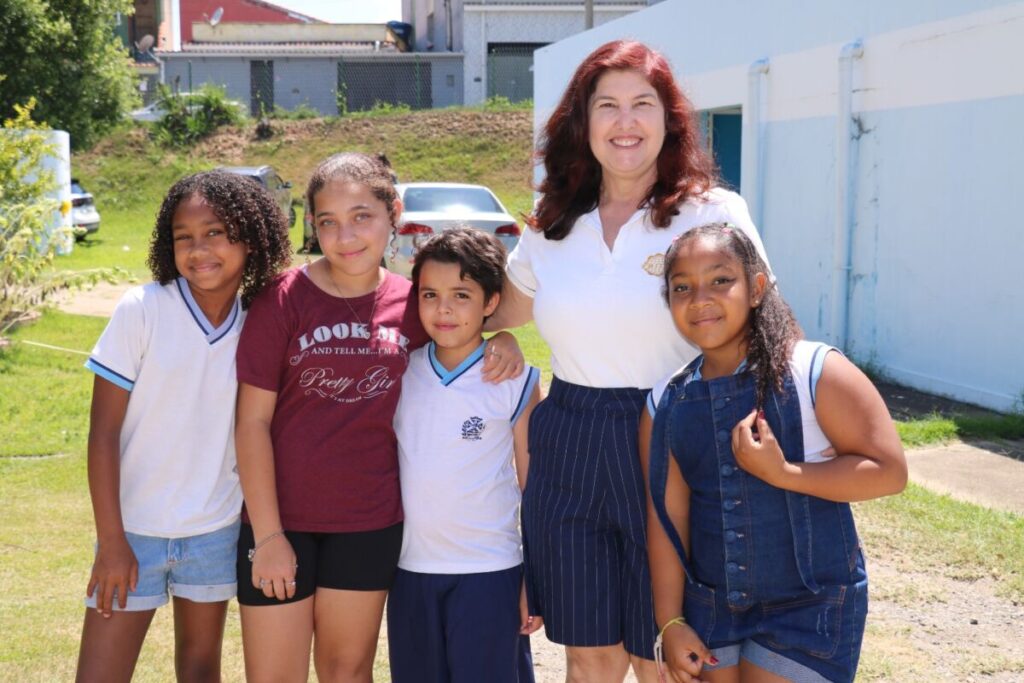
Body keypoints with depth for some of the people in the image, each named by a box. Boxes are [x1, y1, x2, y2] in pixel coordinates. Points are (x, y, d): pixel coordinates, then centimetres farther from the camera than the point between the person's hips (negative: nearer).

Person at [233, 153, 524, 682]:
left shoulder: (411, 303, -1)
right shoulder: (283, 301, -9)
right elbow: (252, 423, -8)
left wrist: (501, 340, -6)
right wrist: (268, 535, -11)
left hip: (371, 522, 2)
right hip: (281, 518, -2)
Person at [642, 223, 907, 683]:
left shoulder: (817, 373, -15)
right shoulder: (666, 404, -3)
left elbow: (889, 472, -15)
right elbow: (666, 518, 0)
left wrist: (781, 473, -23)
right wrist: (670, 621, -1)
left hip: (810, 608, -4)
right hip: (710, 604, 4)